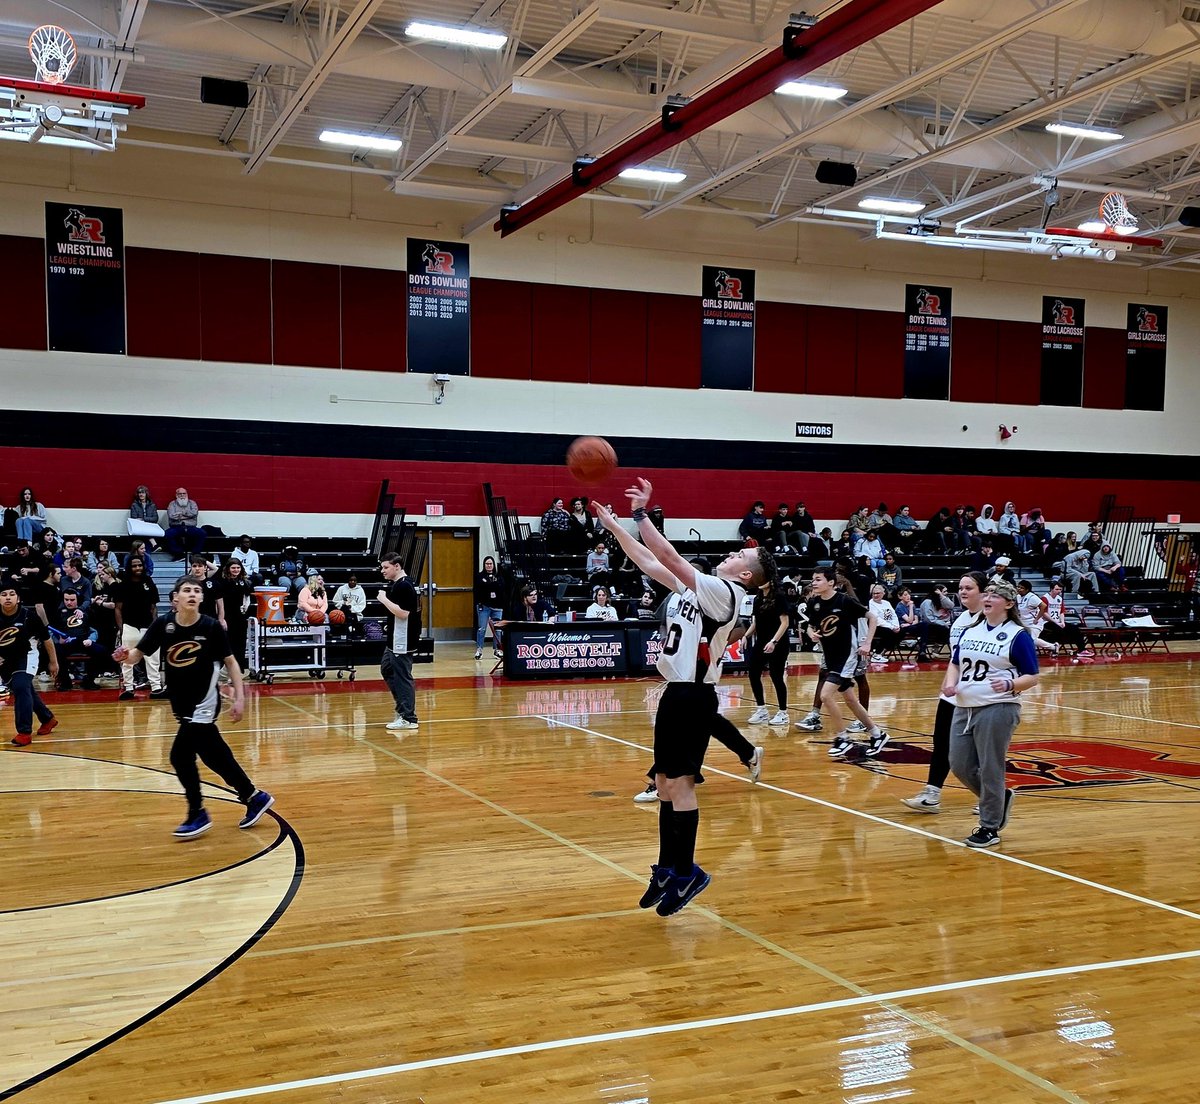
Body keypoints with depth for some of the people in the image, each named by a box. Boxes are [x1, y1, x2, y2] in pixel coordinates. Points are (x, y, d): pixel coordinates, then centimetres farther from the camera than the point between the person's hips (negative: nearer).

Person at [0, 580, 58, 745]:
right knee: (25, 691, 17)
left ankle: (25, 732, -19)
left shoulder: (28, 616, -23)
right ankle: (48, 719, 41)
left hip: (26, 656, -4)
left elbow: (46, 638, -8)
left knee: (21, 687, -25)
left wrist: (53, 662, -1)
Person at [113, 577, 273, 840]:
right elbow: (136, 655, -7)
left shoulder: (211, 627, -14)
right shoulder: (163, 624, -7)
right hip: (181, 703, 4)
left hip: (204, 703, -4)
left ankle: (198, 815, 4)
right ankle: (255, 798, 29)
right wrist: (125, 656, -30)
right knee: (214, 757, 13)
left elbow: (230, 662, -5)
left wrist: (239, 697, -10)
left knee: (181, 755, -12)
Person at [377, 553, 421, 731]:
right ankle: (403, 707, 26)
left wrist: (384, 600, -20)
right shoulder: (395, 584, 13)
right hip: (394, 640, 11)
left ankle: (408, 718, 0)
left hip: (403, 641, -11)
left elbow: (403, 613, -26)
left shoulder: (404, 585, -18)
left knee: (402, 677, -5)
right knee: (387, 670, 19)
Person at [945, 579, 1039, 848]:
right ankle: (1000, 798, 31)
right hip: (964, 708, 7)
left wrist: (1010, 684, -25)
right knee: (960, 767, 8)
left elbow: (1032, 677, -6)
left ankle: (990, 828, 12)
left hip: (997, 710, -7)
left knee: (990, 770, -1)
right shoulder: (970, 631, 13)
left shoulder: (1018, 635, -5)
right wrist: (951, 682, 1)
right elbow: (955, 663, 21)